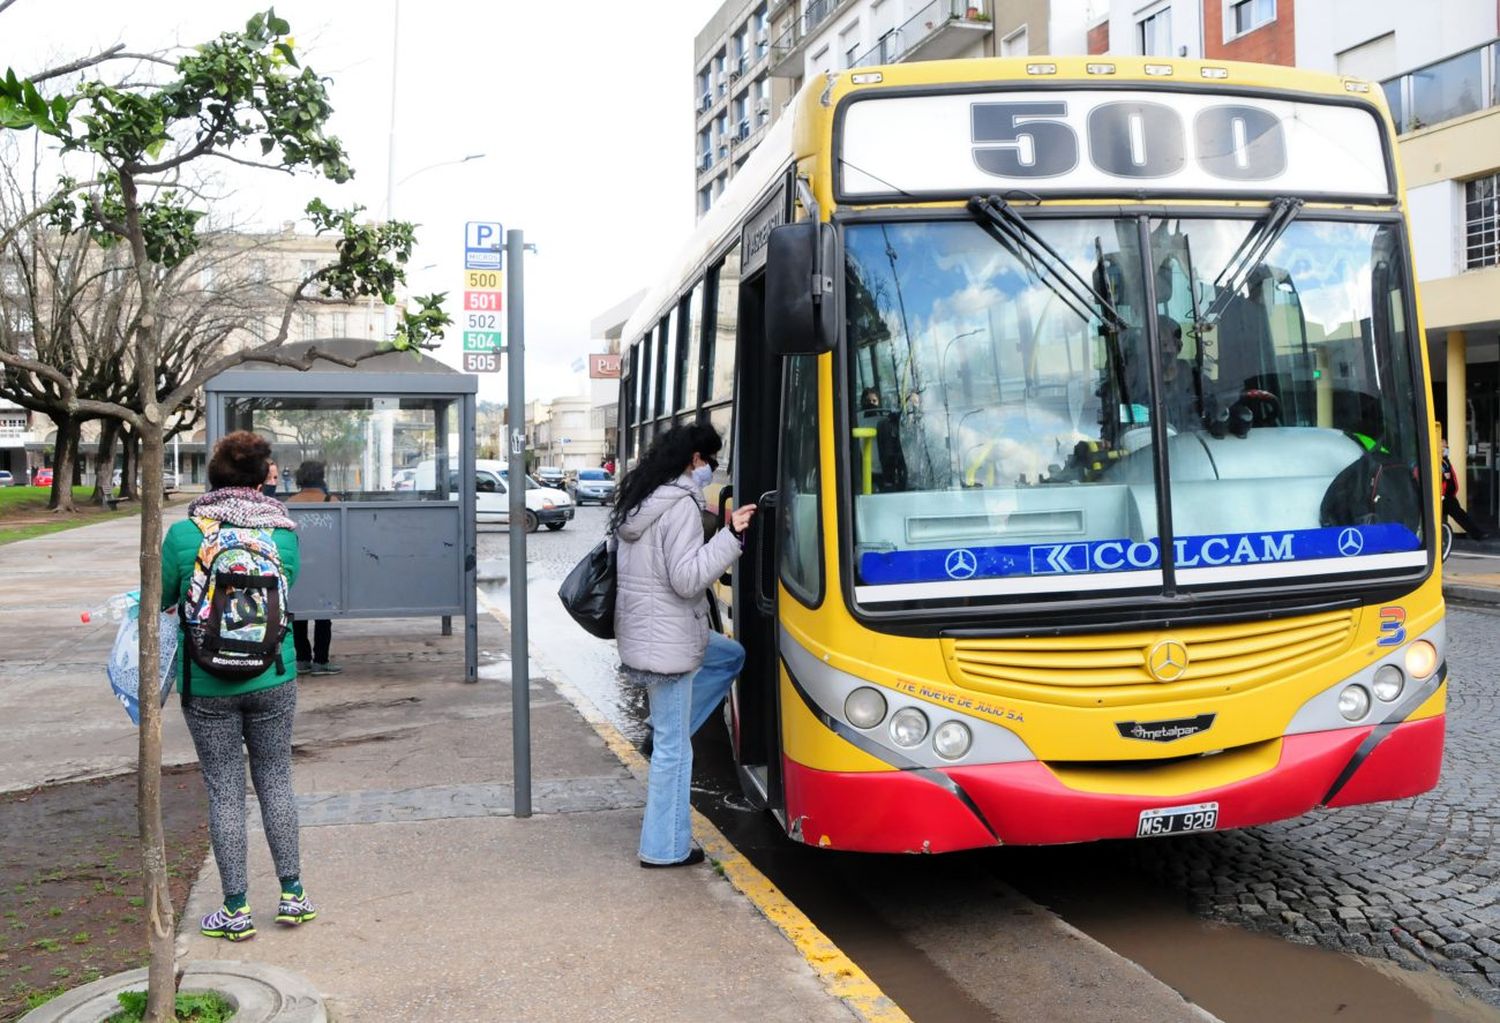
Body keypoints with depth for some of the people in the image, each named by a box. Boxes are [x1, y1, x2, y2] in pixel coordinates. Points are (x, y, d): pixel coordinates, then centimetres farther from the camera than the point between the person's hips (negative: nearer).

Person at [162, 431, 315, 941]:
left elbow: (159, 599, 1)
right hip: (272, 678, 2)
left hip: (207, 686, -1)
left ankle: (236, 910, 13)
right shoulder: (283, 532, -5)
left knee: (224, 791, 7)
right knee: (275, 780, 14)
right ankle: (292, 894, 19)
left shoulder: (184, 533, -10)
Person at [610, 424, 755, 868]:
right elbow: (687, 578, -23)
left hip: (640, 631, 9)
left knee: (731, 656, 28)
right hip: (667, 641, -9)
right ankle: (665, 848, 11)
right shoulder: (680, 505, -19)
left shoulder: (636, 498, 9)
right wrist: (730, 535, -25)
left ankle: (661, 728, 20)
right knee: (673, 749, 1)